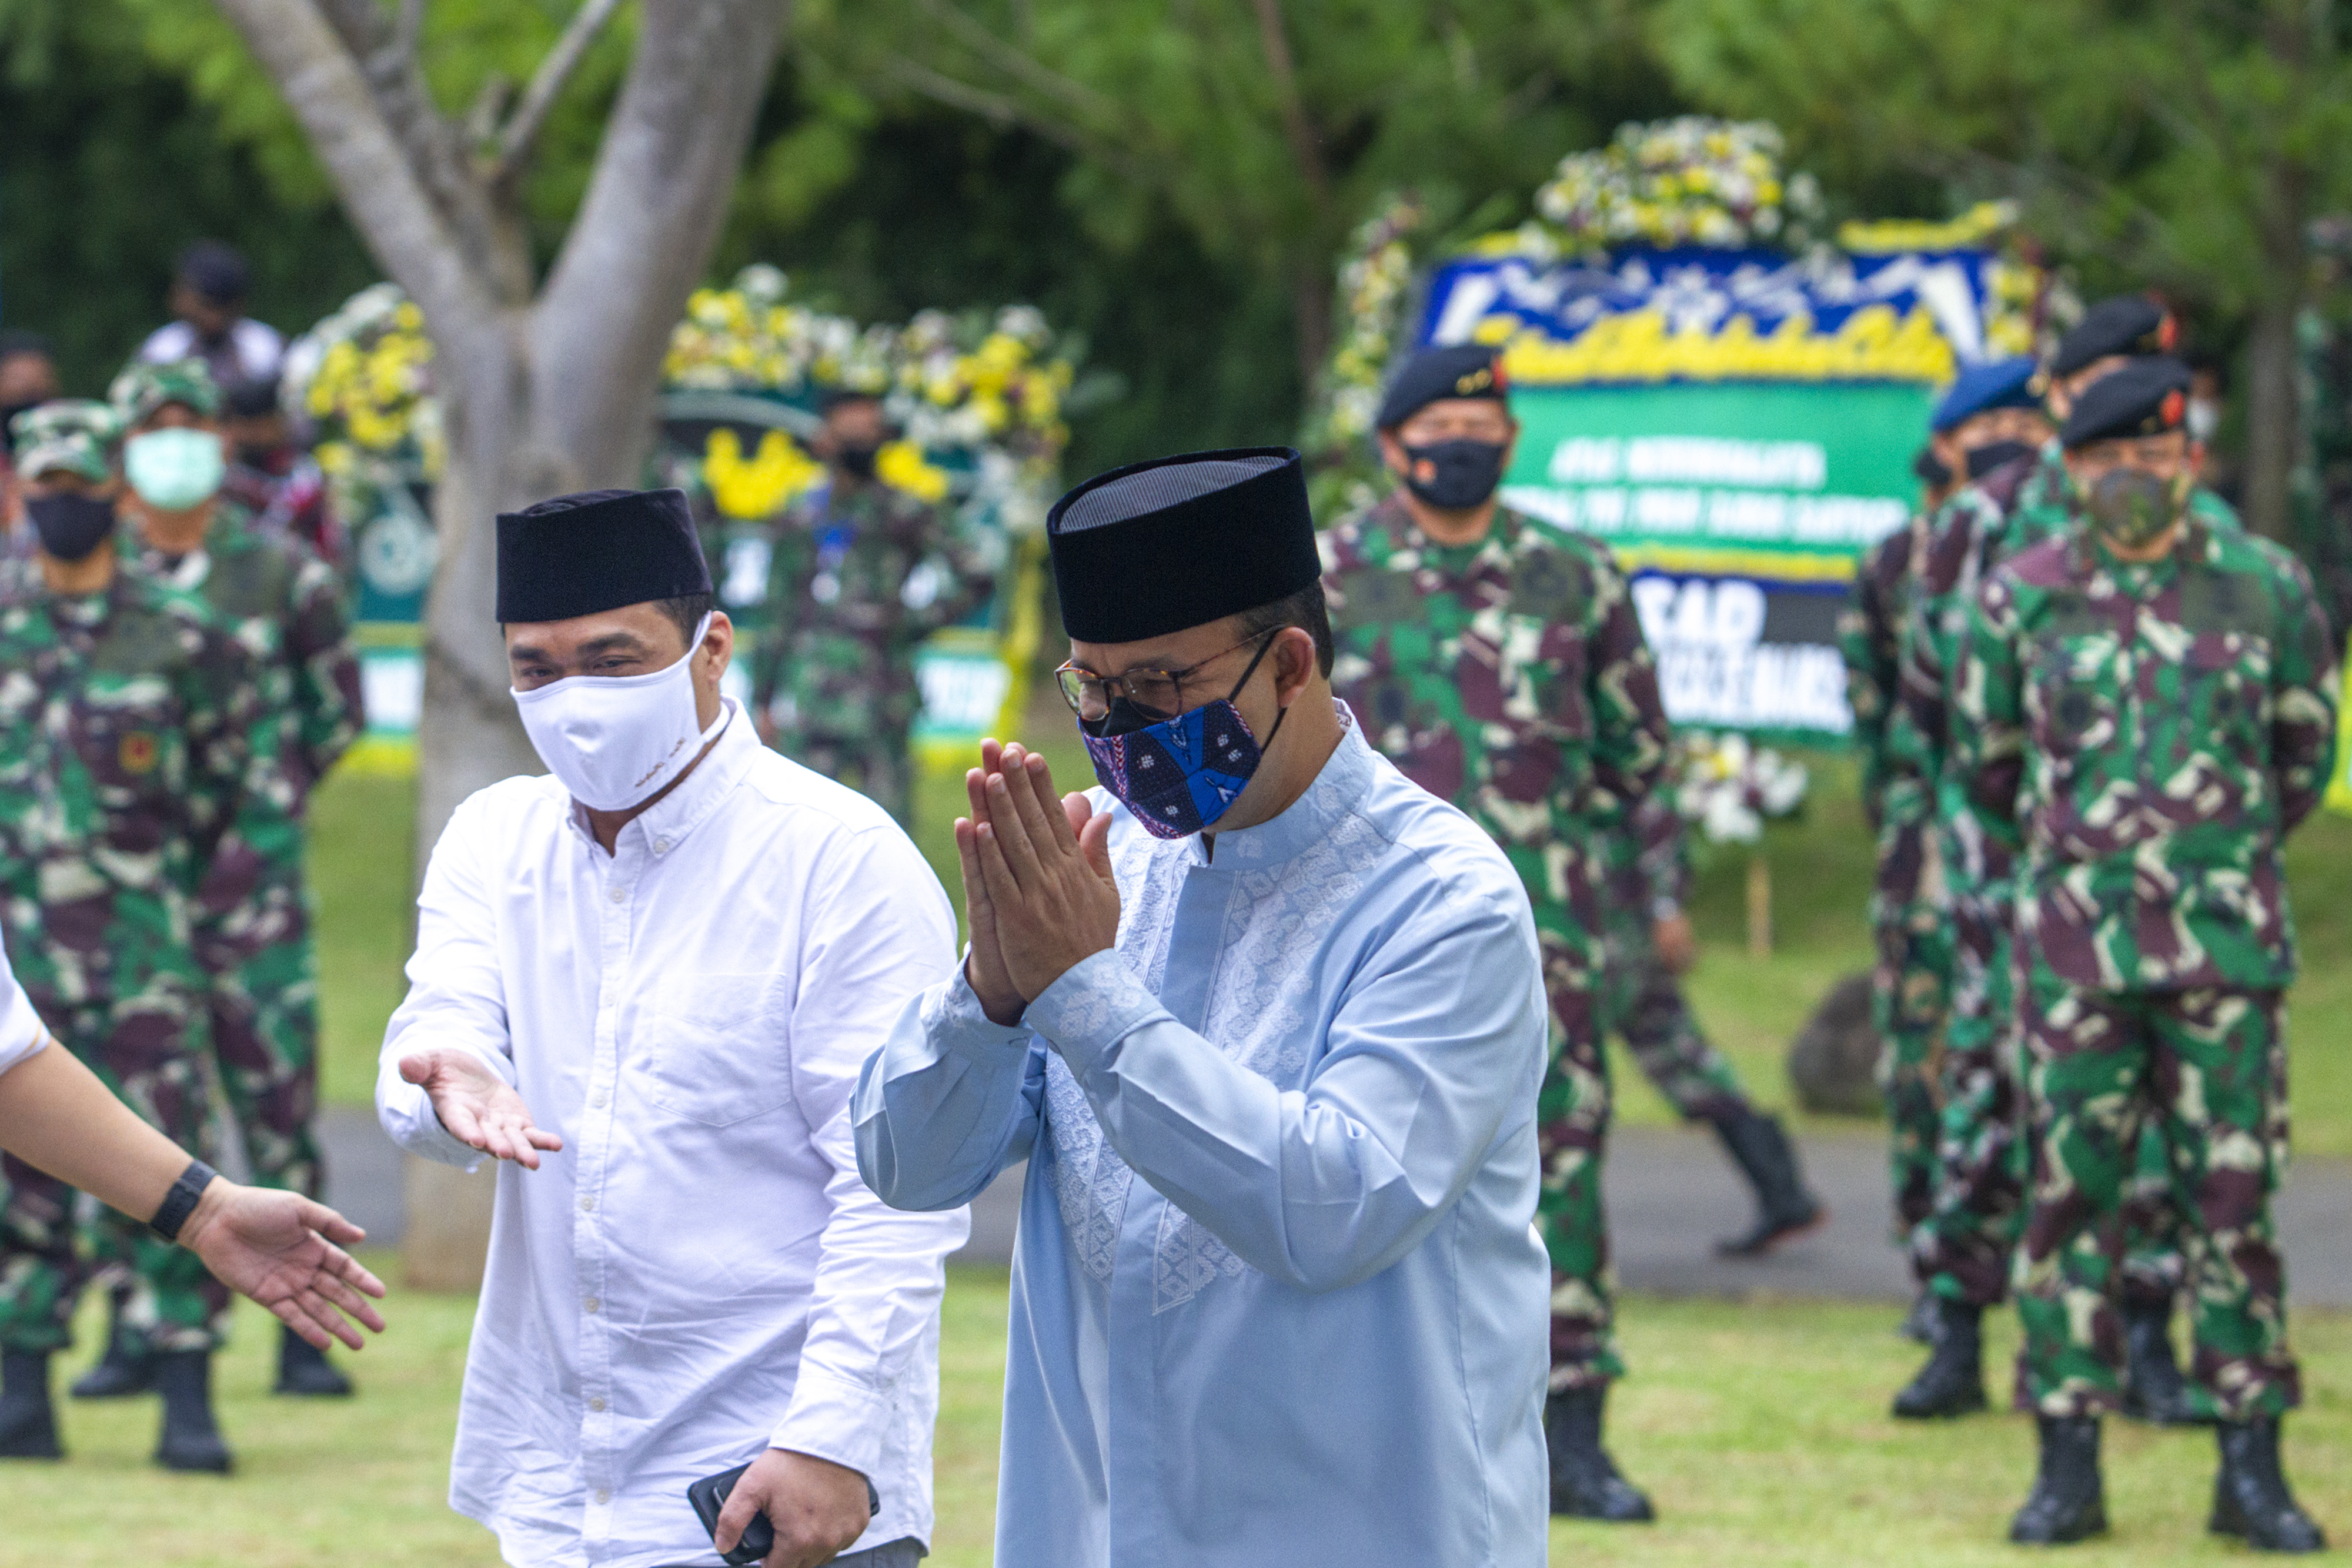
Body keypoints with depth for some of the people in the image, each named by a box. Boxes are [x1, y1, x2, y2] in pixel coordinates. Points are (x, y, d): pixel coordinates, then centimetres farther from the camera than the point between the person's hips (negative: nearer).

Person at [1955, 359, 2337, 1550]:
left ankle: (2251, 1466, 7)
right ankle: (2069, 1464, 7)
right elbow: (1988, 763, 15)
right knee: (2070, 1194, 1)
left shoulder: (2266, 592, 2)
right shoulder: (2021, 598, 2)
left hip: (2229, 946, 0)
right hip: (2074, 946, 0)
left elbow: (2303, 751, 16)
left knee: (2234, 1195, 1)